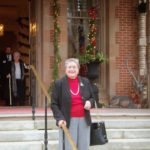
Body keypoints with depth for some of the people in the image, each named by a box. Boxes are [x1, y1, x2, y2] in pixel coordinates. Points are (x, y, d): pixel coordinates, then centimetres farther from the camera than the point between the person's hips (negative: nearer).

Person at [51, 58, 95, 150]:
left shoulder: (85, 82, 9)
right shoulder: (59, 83, -1)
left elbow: (92, 98, 18)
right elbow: (54, 104, -1)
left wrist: (90, 102, -7)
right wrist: (59, 118, -15)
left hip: (84, 120, 4)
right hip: (68, 121, -4)